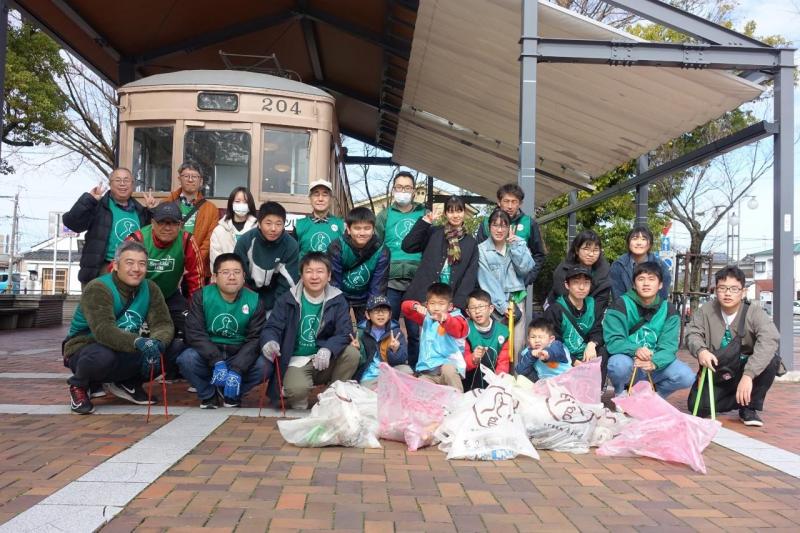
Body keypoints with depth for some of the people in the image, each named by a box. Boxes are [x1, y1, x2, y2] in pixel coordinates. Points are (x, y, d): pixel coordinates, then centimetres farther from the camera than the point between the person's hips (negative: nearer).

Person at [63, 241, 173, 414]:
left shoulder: (150, 289, -4)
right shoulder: (97, 288, -21)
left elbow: (163, 324, -14)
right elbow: (103, 330, -35)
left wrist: (157, 343, -38)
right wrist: (138, 342, -52)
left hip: (124, 352, 5)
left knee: (160, 352, -21)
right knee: (103, 356, -39)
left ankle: (127, 383, 8)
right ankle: (78, 386, -3)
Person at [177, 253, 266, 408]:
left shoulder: (254, 301, -8)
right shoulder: (202, 296, -8)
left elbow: (255, 339, -13)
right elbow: (195, 333, -16)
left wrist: (237, 369, -29)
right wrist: (217, 361, -31)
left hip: (239, 356, 0)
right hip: (207, 355, 0)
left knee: (263, 365, -27)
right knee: (187, 359, -30)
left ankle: (232, 394, 4)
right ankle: (209, 395, 0)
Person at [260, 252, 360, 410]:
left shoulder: (337, 300, -3)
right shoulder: (287, 299, -4)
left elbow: (344, 332, -12)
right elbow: (272, 327, -8)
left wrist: (328, 349, -34)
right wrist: (269, 341, -34)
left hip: (325, 361, 2)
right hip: (297, 361, -2)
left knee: (352, 353, -25)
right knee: (295, 388, -33)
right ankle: (300, 410, 6)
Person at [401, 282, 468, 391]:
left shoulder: (455, 318, 1)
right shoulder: (426, 317, 18)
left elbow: (459, 329, -23)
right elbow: (405, 306, 10)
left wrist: (445, 319, -45)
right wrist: (416, 306, -15)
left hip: (449, 363, -4)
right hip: (427, 372, 4)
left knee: (448, 369, -38)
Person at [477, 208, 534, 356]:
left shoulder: (519, 243, 8)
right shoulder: (482, 249, -2)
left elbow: (526, 269, -5)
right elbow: (487, 281, -8)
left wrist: (514, 246, -10)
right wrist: (503, 305, -13)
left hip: (516, 299, 2)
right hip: (495, 303, -2)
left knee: (517, 346, -2)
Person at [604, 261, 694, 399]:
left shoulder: (669, 310, -1)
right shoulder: (621, 304, -10)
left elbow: (668, 346, -11)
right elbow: (613, 341, -16)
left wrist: (654, 363, -32)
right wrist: (635, 350, -36)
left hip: (656, 365, 3)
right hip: (628, 363, -3)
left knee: (686, 376, -20)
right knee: (619, 364, -36)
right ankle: (620, 396, 0)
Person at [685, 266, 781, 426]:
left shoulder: (755, 313, -17)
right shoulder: (706, 311, -7)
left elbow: (769, 340, -33)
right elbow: (693, 333, -9)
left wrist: (748, 375, -45)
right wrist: (700, 350, -36)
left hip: (745, 372, -1)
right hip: (715, 374, 1)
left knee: (771, 359, -31)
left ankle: (749, 407, -9)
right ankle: (743, 398, 8)